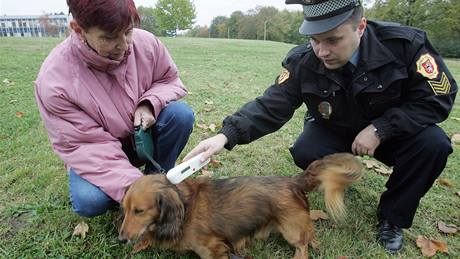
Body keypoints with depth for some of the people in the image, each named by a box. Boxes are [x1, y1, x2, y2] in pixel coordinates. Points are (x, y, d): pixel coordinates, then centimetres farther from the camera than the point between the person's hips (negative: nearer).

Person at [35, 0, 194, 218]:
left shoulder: (146, 42, -19)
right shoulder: (53, 79, -27)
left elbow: (170, 81, -2)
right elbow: (82, 145, -25)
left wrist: (150, 104, -26)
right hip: (98, 154, -2)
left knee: (181, 113, -25)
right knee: (89, 202, -29)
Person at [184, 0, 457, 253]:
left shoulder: (405, 43, -25)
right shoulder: (302, 61, -22)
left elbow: (438, 99, -19)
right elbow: (271, 106, -25)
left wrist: (380, 129, -30)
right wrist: (227, 135, -40)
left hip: (391, 130, 0)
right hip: (335, 131, 1)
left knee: (433, 143, -27)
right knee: (305, 154, -26)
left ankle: (392, 218, -2)